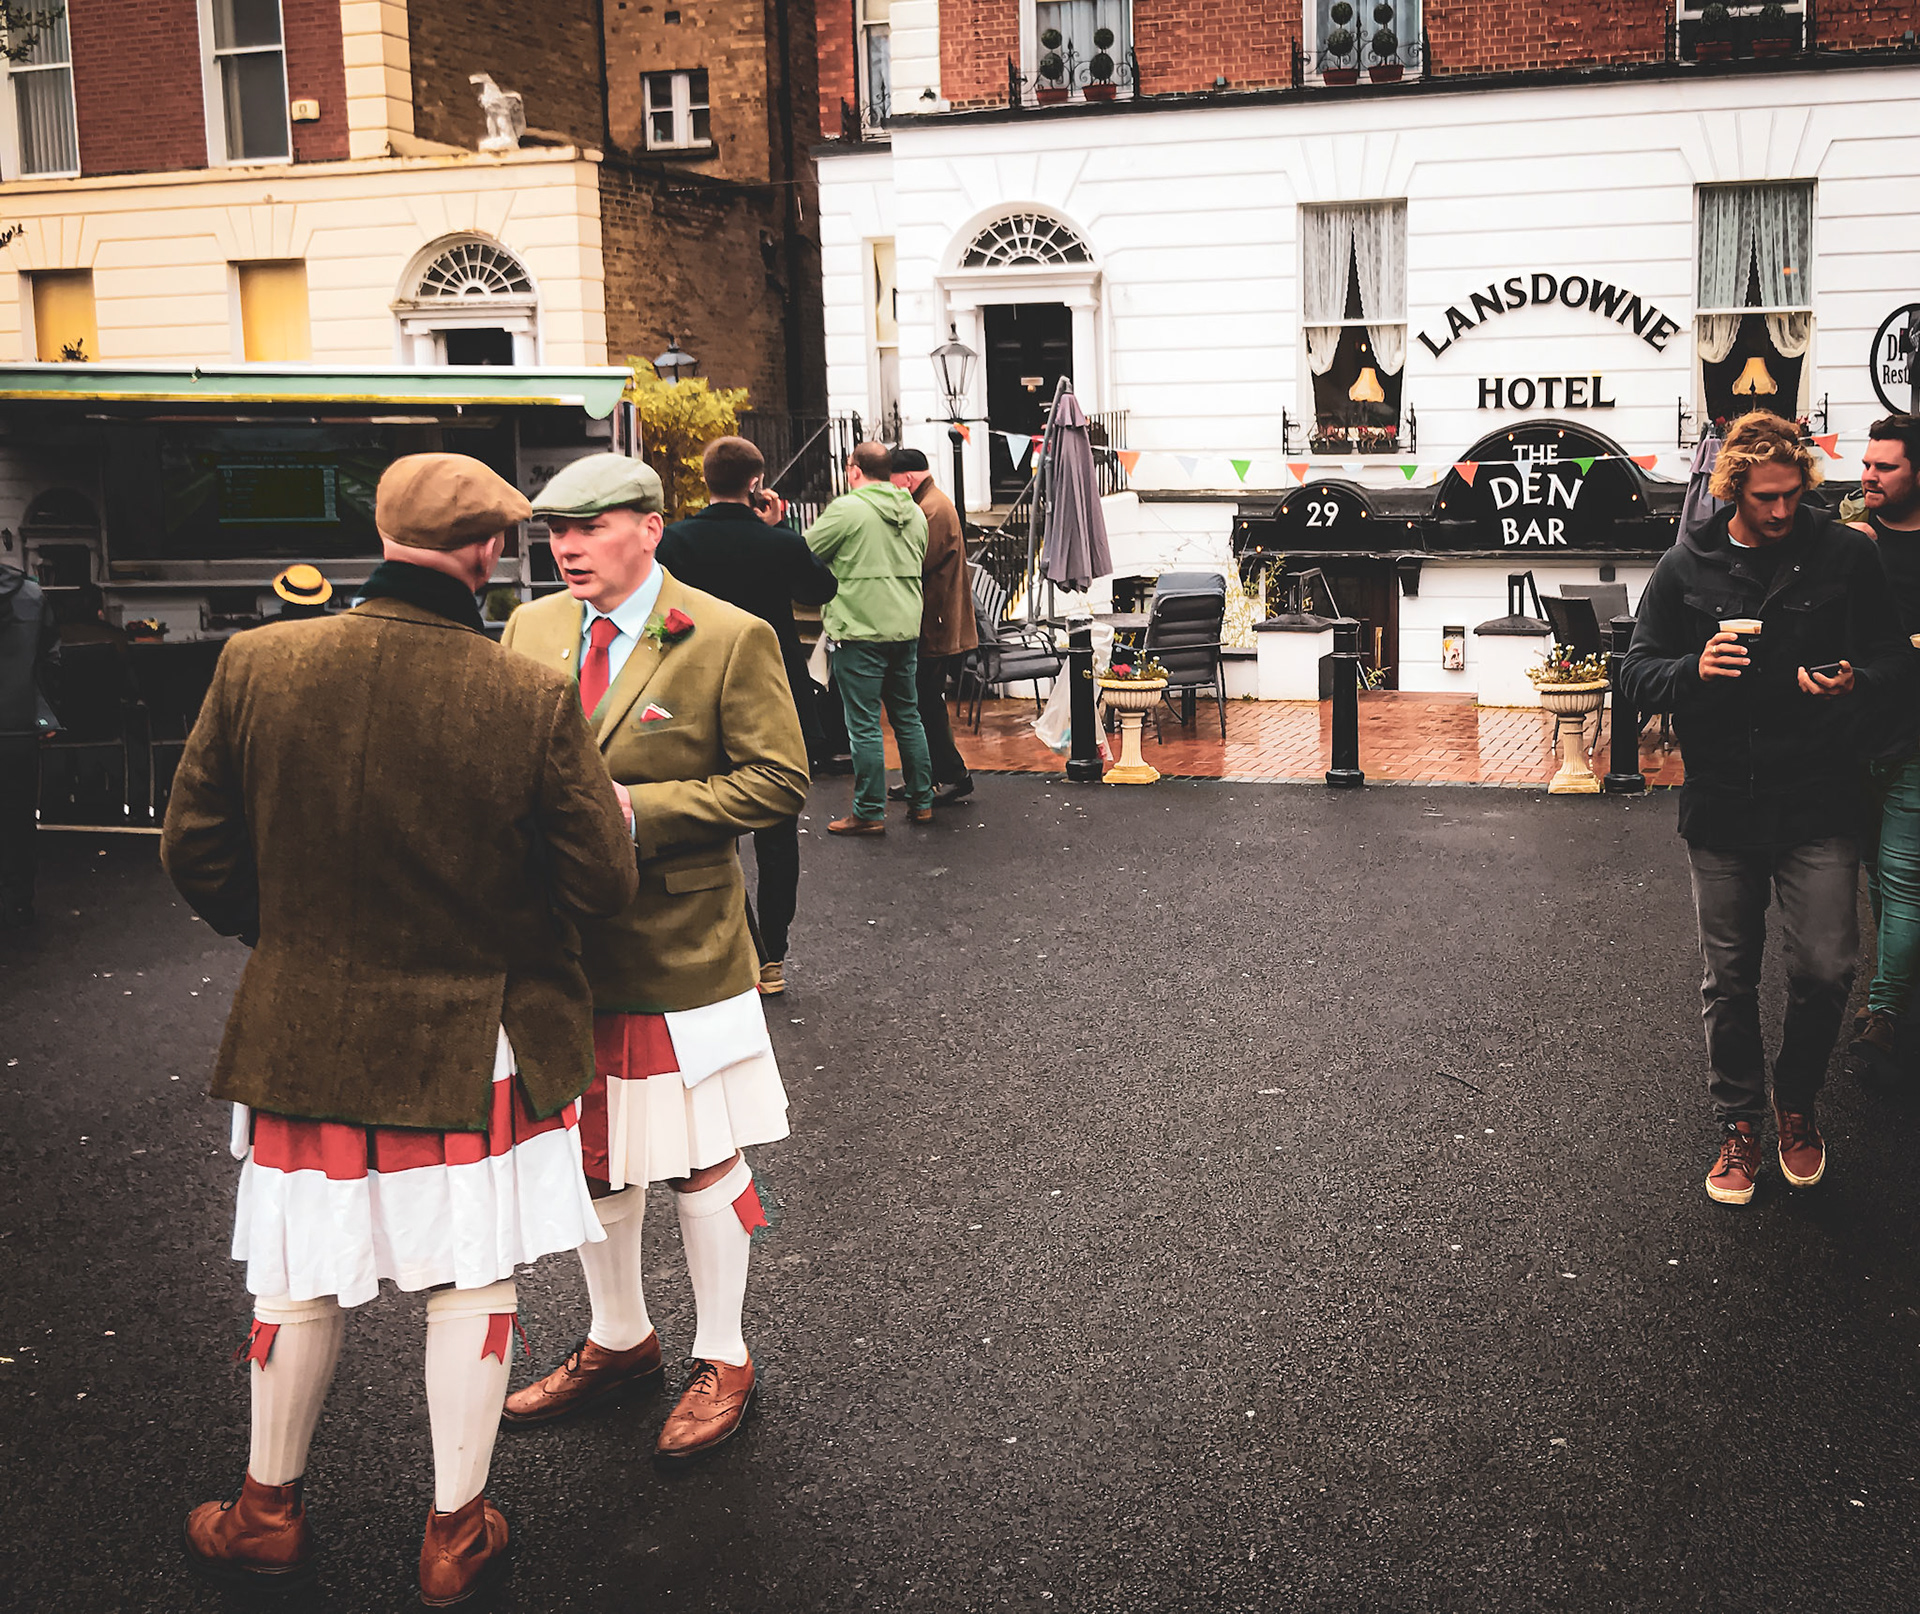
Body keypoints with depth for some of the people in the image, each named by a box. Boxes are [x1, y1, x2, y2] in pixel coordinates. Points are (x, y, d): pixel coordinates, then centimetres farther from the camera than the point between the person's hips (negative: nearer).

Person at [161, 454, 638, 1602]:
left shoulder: (256, 667, -11)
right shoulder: (535, 701, -19)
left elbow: (197, 854, -3)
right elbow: (601, 883, -14)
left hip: (305, 1035, 3)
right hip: (475, 1045, -2)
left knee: (300, 1283, 19)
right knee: (472, 1282, 14)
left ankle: (269, 1511, 38)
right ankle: (457, 1532, 28)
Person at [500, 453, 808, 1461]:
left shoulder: (730, 640, -10)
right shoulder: (529, 631, 6)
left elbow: (777, 782, -12)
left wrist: (634, 810, -20)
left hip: (679, 946, -5)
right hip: (560, 942, 5)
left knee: (701, 1160, 7)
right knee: (585, 1152, 17)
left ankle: (722, 1359, 26)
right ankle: (619, 1340, 38)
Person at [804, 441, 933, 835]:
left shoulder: (847, 509, -12)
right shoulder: (914, 512, 10)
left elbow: (804, 553, -7)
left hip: (860, 631, -7)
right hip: (906, 629, 7)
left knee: (864, 725, -1)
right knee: (908, 717, 16)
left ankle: (869, 813, 4)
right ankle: (922, 802, 22)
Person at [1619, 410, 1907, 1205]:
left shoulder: (1844, 555, -1)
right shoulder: (1686, 566, 1)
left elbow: (1890, 657, 5)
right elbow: (1637, 674, 4)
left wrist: (1853, 681, -17)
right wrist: (1693, 670, -17)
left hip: (1818, 807, -1)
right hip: (1721, 805, 1)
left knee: (1824, 969, -2)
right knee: (1728, 978, 10)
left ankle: (1797, 1102, 25)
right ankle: (1739, 1122, 26)